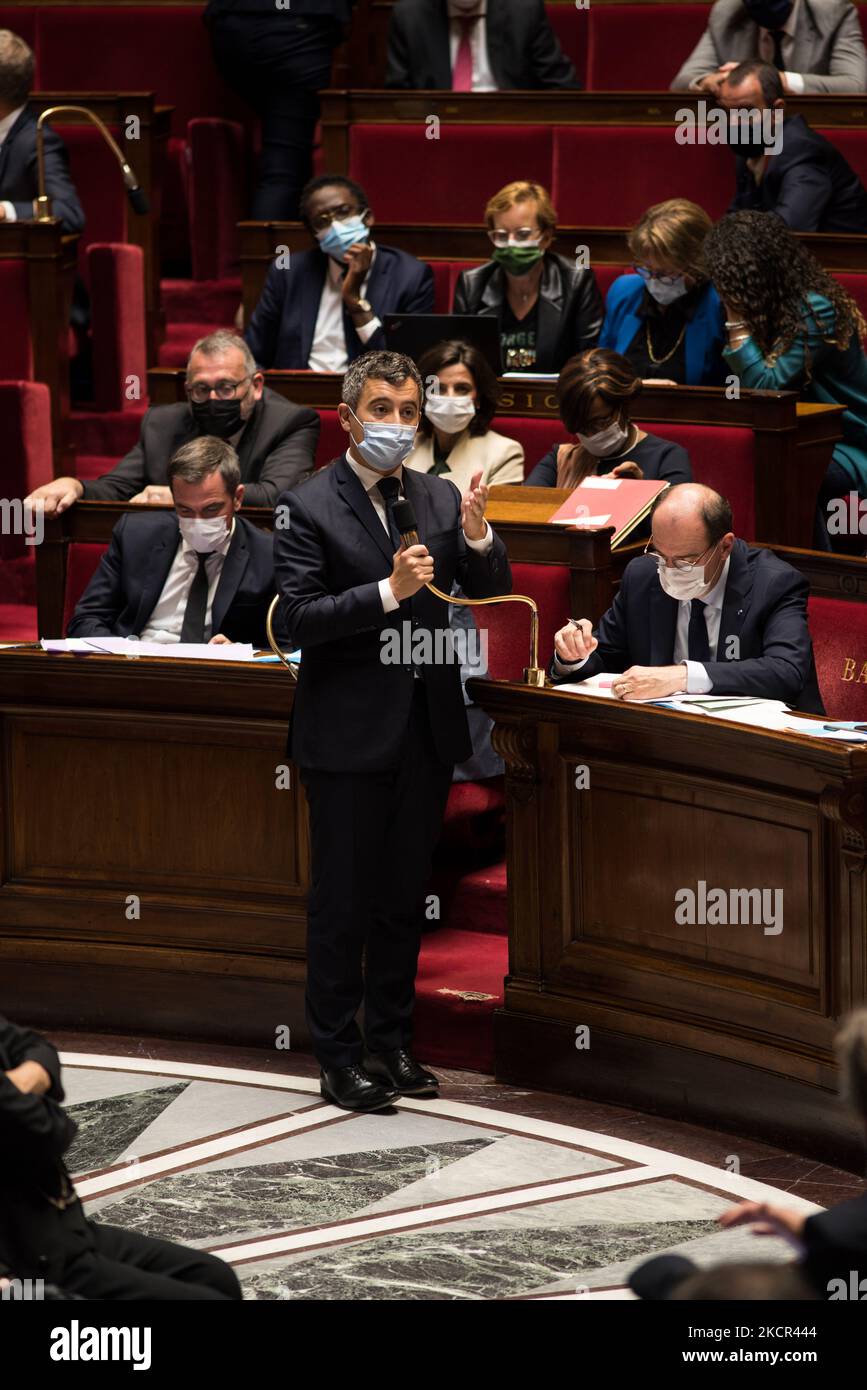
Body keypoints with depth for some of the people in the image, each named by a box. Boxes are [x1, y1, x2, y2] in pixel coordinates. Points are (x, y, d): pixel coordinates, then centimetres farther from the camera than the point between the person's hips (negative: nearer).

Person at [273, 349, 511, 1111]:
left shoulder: (439, 497, 6)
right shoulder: (310, 507, -9)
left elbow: (493, 592, 4)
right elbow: (302, 616, -16)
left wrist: (477, 534, -15)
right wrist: (388, 591, -26)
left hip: (426, 727, 5)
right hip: (349, 733, -5)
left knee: (405, 896, 14)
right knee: (343, 899, 2)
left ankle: (391, 1040, 24)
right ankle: (338, 1054, 10)